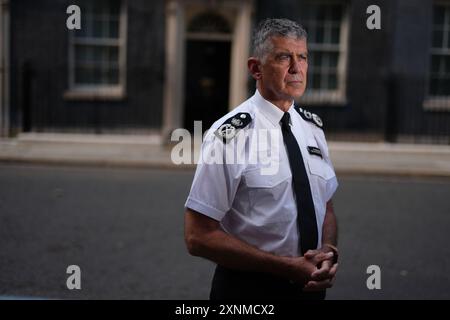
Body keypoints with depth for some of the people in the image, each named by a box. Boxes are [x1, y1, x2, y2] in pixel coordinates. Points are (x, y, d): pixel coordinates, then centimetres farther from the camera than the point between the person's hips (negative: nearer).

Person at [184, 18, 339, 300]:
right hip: (249, 286, -5)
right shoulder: (230, 135, -18)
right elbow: (199, 237, -18)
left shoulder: (313, 128, 1)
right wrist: (286, 266, -21)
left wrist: (328, 251, -12)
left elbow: (326, 208, 9)